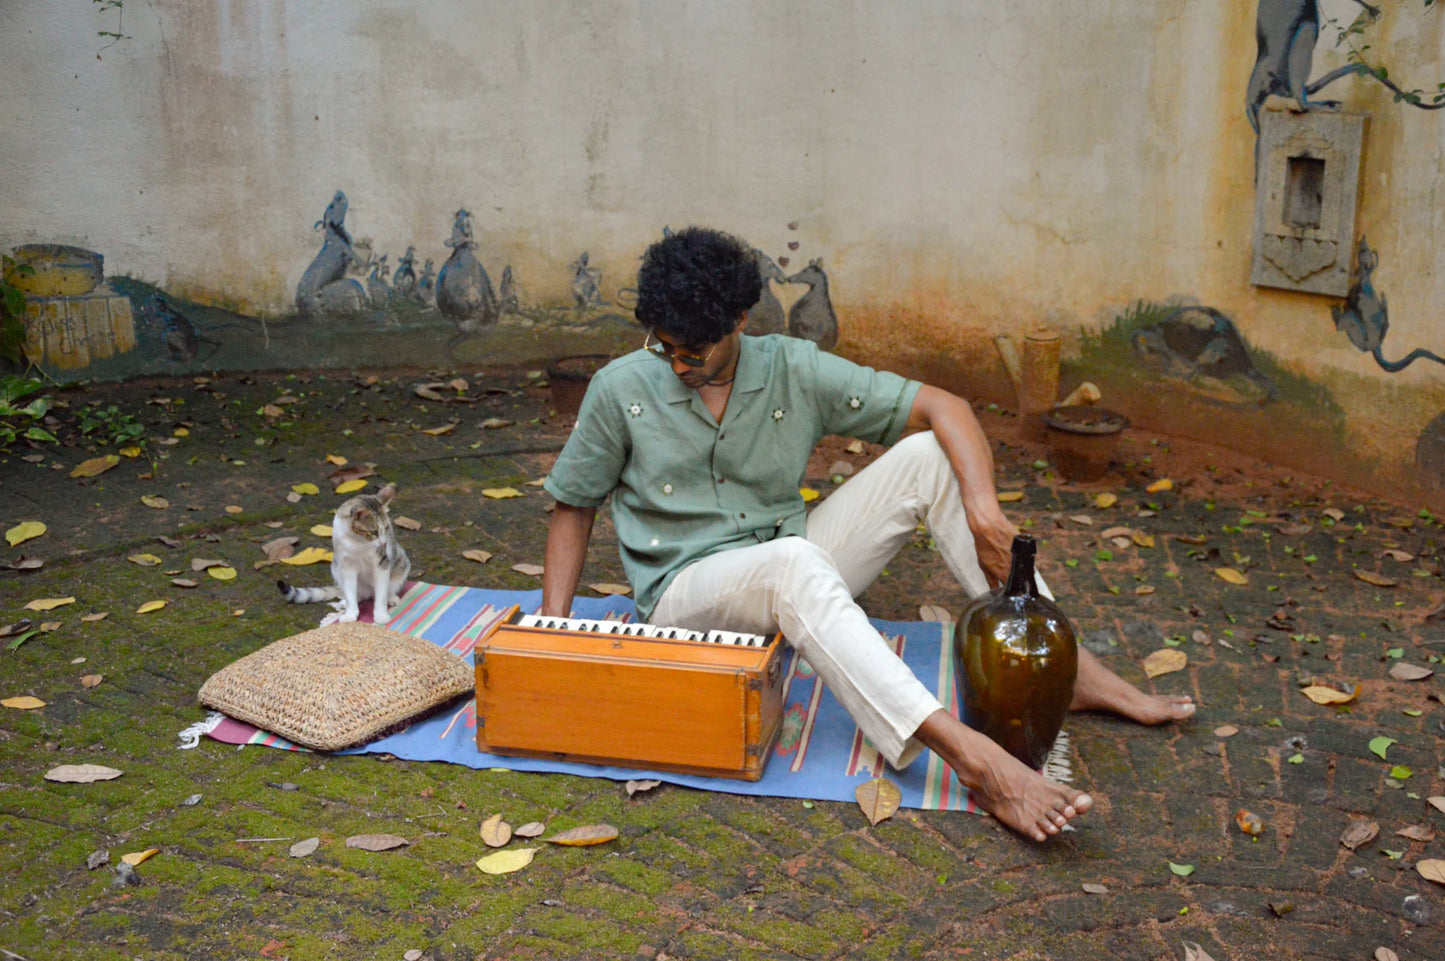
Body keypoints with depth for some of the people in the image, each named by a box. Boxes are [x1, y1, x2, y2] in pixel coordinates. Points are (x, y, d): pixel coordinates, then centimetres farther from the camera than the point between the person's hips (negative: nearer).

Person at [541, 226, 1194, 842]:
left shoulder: (793, 370, -5)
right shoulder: (620, 390, -6)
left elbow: (943, 407, -7)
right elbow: (573, 506, 4)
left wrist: (983, 509, -23)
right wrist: (552, 627, -8)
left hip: (790, 573, 3)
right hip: (686, 593, -3)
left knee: (928, 455, -15)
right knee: (794, 562, -39)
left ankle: (1066, 667, -15)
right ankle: (974, 759, -50)